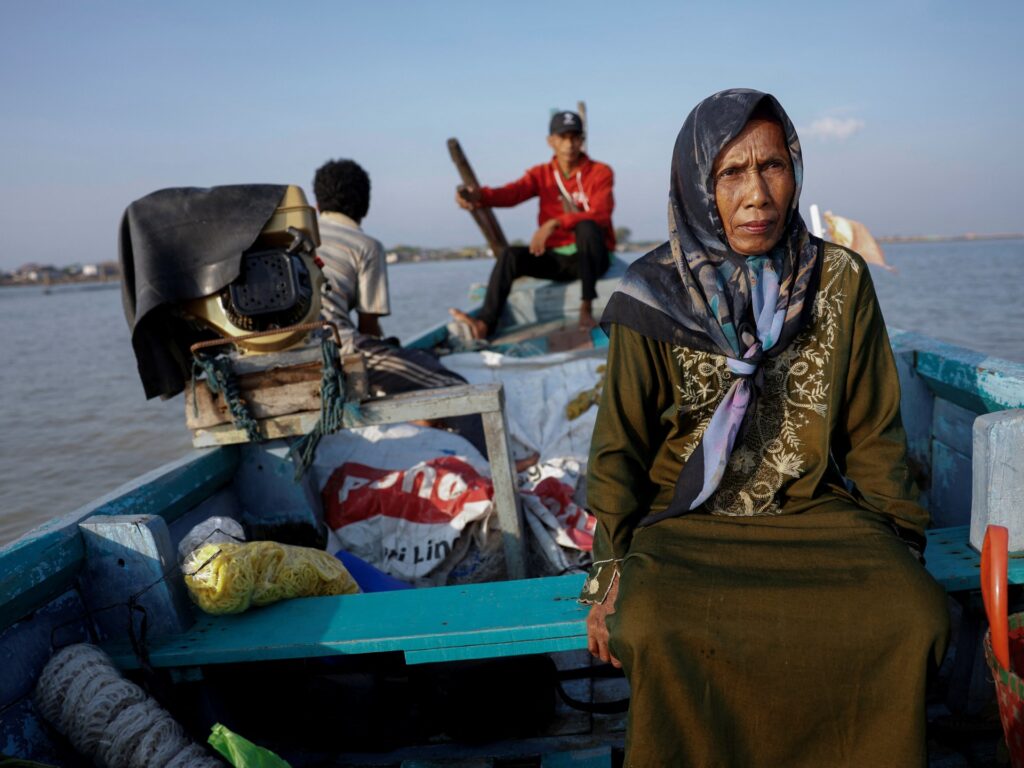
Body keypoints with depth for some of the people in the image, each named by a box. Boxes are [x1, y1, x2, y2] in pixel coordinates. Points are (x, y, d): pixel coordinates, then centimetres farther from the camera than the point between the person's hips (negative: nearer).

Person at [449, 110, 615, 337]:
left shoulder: (600, 172, -2)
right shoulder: (541, 174, 6)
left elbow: (600, 215, -20)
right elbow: (512, 193, -15)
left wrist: (554, 223, -34)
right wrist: (480, 195, -38)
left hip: (592, 257, -3)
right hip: (556, 258, 3)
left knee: (586, 226, -33)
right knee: (510, 254, -19)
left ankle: (586, 308, -32)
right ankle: (485, 323, -30)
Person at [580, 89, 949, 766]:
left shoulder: (841, 282, 1)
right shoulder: (655, 296, -5)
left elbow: (873, 430, 8)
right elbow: (620, 442, -1)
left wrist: (899, 549, 3)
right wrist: (612, 569, -9)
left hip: (816, 511, 2)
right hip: (687, 519, -1)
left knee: (916, 617, -23)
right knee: (654, 629, -30)